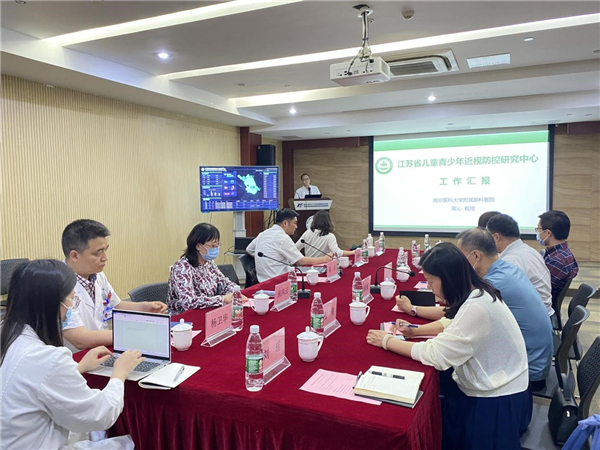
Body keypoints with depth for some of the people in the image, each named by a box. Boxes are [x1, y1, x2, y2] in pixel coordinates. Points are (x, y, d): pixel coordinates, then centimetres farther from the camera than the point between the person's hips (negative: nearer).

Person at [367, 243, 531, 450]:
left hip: (497, 401, -8)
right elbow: (453, 325, 14)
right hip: (489, 385, 8)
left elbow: (436, 355, -29)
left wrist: (388, 341, -18)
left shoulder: (476, 307, -31)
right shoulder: (473, 294, -3)